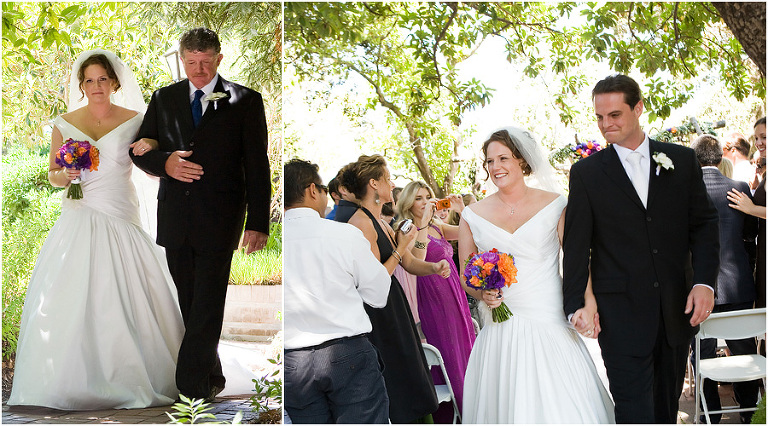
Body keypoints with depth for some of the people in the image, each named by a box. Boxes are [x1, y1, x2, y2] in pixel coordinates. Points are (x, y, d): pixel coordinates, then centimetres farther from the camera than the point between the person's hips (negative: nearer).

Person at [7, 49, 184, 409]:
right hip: (79, 221, 1)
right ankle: (74, 381, 2)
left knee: (127, 300, -6)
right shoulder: (65, 125, 7)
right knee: (72, 302, -6)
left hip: (122, 221, -1)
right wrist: (64, 176, -9)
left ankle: (131, 378, 8)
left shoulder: (134, 122, 4)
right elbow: (53, 176, 14)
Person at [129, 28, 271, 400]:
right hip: (174, 215, 4)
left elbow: (257, 166, -1)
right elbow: (138, 150, 13)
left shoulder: (244, 101, 1)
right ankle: (212, 377, 26)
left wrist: (258, 223, -7)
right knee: (189, 303, 12)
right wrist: (165, 163, -10)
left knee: (206, 308, -7)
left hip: (218, 219, -4)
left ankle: (191, 389, -6)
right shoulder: (164, 99, 11)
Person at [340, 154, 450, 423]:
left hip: (393, 310, 10)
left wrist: (434, 267, -7)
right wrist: (401, 247, -13)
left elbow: (409, 263, 12)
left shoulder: (381, 223, 14)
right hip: (376, 317, -10)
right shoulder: (361, 224, -17)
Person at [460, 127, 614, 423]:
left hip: (549, 325, -2)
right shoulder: (473, 216, 6)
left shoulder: (554, 205, 1)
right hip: (500, 330, 2)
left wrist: (588, 305, -18)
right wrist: (482, 293, -8)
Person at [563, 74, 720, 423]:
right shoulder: (586, 172, 2)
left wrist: (705, 282, -7)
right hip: (621, 312, -2)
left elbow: (703, 224, 6)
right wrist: (575, 304, -5)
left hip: (677, 308, 3)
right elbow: (576, 244, 1)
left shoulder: (682, 161, 7)